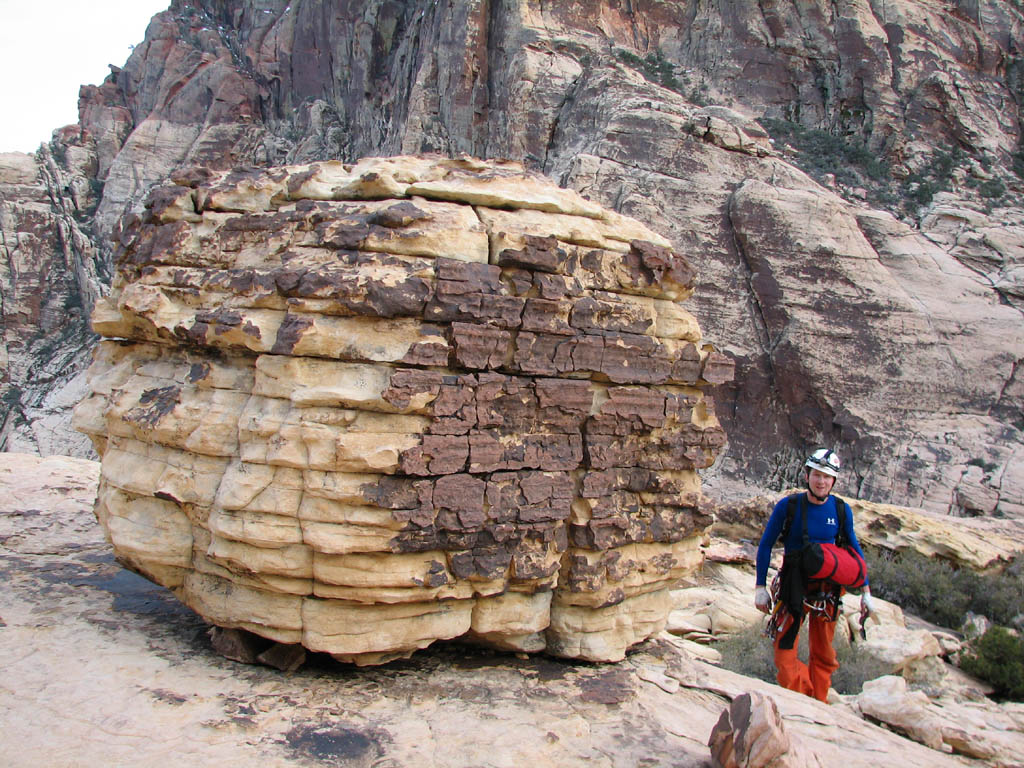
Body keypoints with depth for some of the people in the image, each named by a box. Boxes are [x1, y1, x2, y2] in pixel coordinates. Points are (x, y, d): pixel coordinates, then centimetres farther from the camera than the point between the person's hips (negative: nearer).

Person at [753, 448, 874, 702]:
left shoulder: (841, 510, -3)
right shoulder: (788, 506, -11)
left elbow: (854, 549, 10)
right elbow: (765, 545, -2)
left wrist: (865, 591, 9)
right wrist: (760, 587, -5)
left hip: (827, 588, 2)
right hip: (793, 586, -2)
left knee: (824, 656, 11)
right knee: (784, 651, -8)